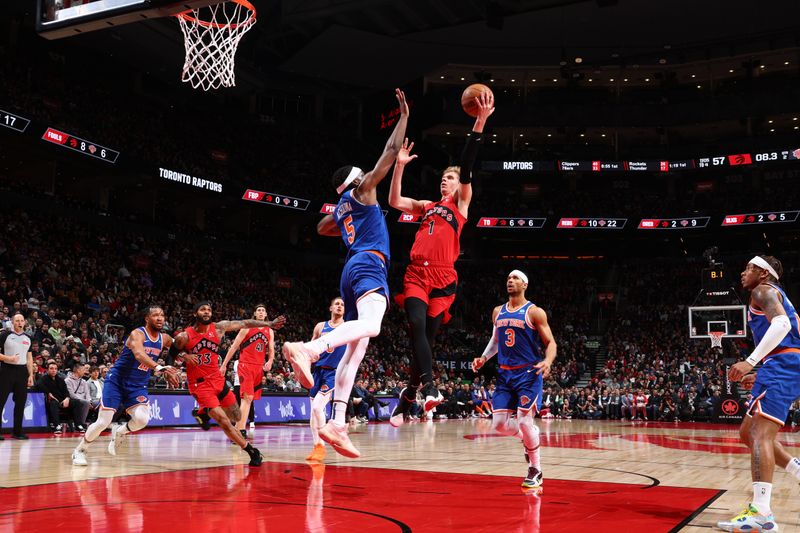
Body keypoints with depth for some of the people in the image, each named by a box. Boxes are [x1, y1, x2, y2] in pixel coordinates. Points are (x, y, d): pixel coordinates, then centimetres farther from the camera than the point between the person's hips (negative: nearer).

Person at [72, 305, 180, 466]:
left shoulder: (165, 339, 0)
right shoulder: (137, 334, -19)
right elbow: (139, 354, -40)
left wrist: (169, 372, 4)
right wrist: (159, 368, -54)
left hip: (138, 386, 5)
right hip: (117, 381, -5)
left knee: (142, 419, -19)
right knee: (103, 422, -8)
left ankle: (119, 432, 14)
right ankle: (79, 450, 19)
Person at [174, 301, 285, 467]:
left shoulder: (218, 327, -5)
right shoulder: (184, 337, -14)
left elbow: (244, 323, -1)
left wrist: (269, 323, -3)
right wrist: (185, 356, -20)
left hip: (217, 380, 5)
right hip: (200, 385, -5)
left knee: (236, 417, 15)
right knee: (224, 422, -15)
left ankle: (204, 413, 39)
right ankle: (252, 451, -2)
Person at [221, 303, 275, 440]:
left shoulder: (270, 332, 12)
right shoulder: (247, 328, -2)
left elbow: (271, 351, 12)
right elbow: (234, 347, -1)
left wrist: (270, 361, -10)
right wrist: (224, 365, -4)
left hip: (259, 367, 6)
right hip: (245, 365, -6)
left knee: (249, 398, 9)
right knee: (247, 397, -18)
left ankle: (237, 429, 21)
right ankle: (241, 431, -21)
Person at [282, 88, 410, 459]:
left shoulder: (340, 211, 28)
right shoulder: (362, 190, 9)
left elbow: (321, 228, 50)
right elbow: (391, 152, 4)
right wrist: (404, 116, 12)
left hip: (352, 268, 8)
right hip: (368, 264, -8)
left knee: (355, 349, 0)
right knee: (371, 325, -33)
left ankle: (336, 424, -10)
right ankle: (307, 349, -56)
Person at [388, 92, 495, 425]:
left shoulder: (461, 203, 12)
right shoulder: (426, 206, 23)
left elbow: (466, 167, -1)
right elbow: (394, 201, 10)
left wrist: (480, 123, -11)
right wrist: (400, 165, 2)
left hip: (443, 277, -2)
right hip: (417, 273, 3)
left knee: (427, 336, -2)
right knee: (417, 326, -22)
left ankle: (408, 398, 9)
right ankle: (428, 387, -29)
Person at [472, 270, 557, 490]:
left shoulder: (534, 312, -5)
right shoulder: (497, 312, 12)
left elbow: (551, 342, -5)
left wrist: (548, 361, -25)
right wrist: (484, 358, 7)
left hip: (528, 373, -5)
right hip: (505, 374, 6)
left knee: (524, 422, -12)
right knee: (499, 424, -2)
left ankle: (536, 471, 8)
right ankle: (529, 436, 30)